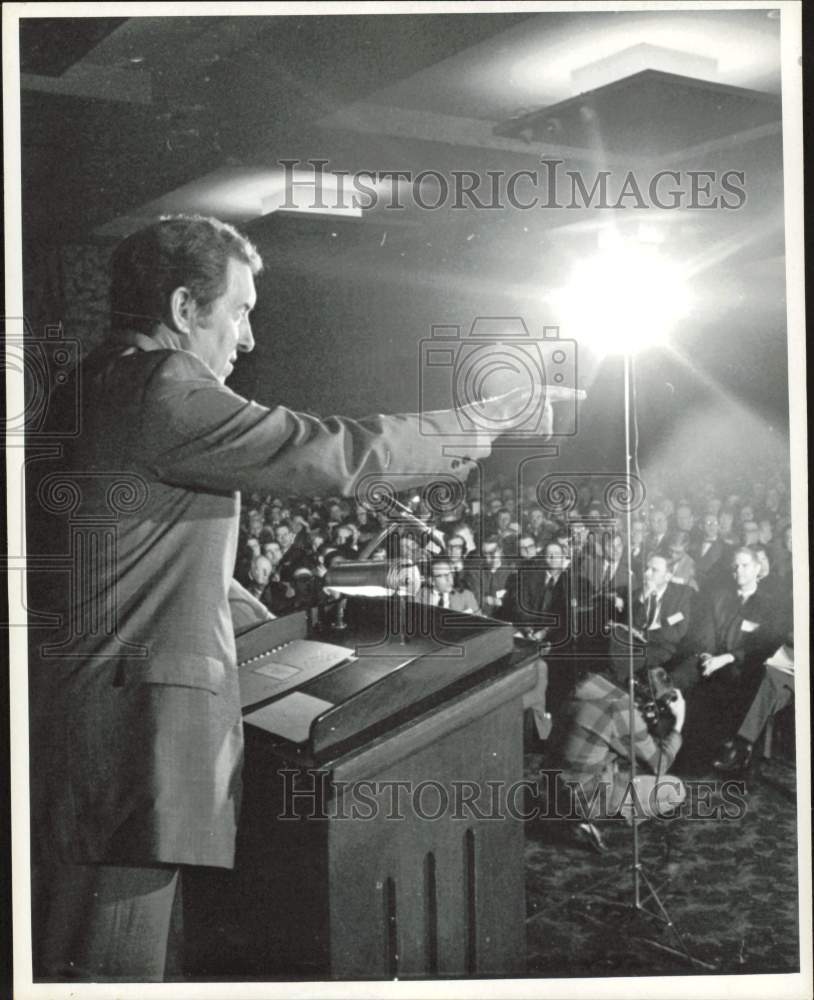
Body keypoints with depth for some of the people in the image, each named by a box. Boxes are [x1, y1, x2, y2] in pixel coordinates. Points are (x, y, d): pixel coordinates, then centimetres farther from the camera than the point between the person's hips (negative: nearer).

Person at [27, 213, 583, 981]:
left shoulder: (94, 388, 17)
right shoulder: (160, 388, -14)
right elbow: (331, 453, -13)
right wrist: (485, 422, -3)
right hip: (119, 737, -10)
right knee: (110, 967, -2)